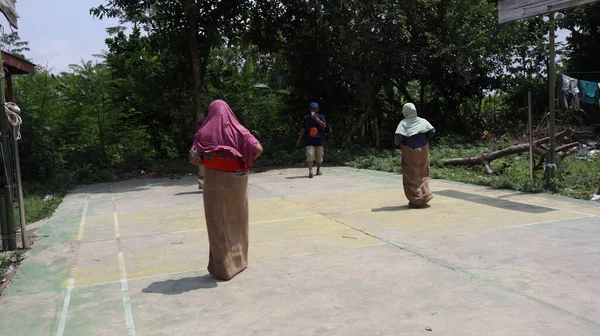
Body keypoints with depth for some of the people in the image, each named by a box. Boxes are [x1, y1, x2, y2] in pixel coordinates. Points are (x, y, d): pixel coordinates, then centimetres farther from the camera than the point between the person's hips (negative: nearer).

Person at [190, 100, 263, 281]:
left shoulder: (205, 132, -2)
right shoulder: (239, 130, 1)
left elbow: (193, 158, -7)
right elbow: (258, 149, -10)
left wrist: (207, 161, 11)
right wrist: (246, 163, 4)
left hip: (215, 180, -2)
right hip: (237, 180, 2)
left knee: (219, 223, 6)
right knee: (237, 220, 17)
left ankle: (223, 267, 9)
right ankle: (239, 259, 27)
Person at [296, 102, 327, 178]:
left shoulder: (321, 117, 1)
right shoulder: (306, 118, 6)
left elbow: (324, 126, -17)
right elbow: (303, 129, 10)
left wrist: (316, 118, -24)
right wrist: (299, 140, 6)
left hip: (319, 141, 1)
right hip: (309, 141, 0)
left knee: (319, 157, 11)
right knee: (310, 156, -15)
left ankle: (318, 170, 31)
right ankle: (310, 172, -22)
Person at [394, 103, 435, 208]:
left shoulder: (403, 123, -9)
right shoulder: (422, 121, 0)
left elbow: (398, 135, -22)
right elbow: (432, 131, -9)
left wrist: (398, 143, -2)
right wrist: (424, 139, 6)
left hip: (409, 152, -3)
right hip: (422, 151, 3)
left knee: (411, 177, 6)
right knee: (422, 175, 19)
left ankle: (416, 200, 4)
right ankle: (425, 195, 14)